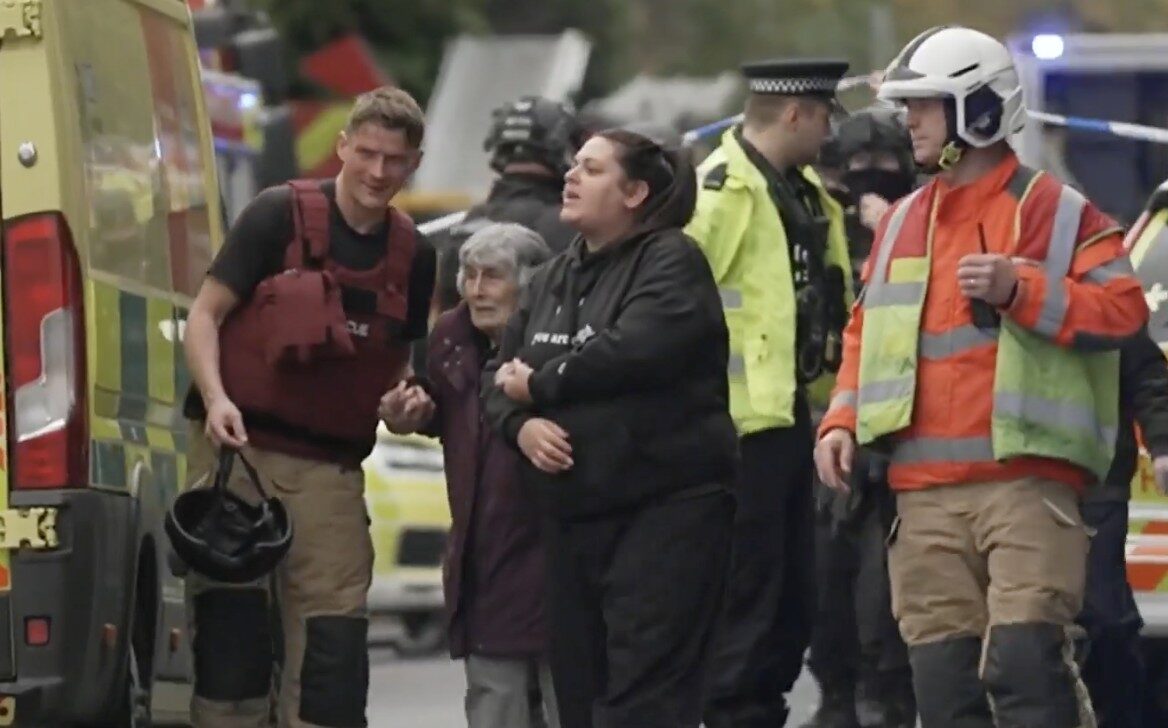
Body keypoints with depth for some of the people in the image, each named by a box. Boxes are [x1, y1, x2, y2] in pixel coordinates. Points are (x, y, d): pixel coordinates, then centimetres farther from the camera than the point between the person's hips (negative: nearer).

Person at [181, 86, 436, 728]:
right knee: (230, 623, -5)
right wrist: (216, 399, -19)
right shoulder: (278, 216, -3)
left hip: (330, 465, 4)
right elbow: (205, 315, -3)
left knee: (335, 637, -1)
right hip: (238, 449, -4)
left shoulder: (412, 256, 11)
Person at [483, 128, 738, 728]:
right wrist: (521, 424, -8)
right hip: (572, 509, 8)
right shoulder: (554, 278, 19)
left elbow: (635, 349, -21)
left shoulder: (670, 261, -5)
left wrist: (540, 383, -8)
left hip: (665, 504, -8)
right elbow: (504, 374, 15)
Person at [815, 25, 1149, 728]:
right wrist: (843, 421, 9)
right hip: (926, 492, 6)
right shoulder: (903, 223, 19)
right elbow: (868, 334, 24)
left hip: (1027, 479, -6)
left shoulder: (1054, 212, 1)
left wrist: (1020, 290, -18)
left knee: (1025, 657, -17)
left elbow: (1123, 308, -8)